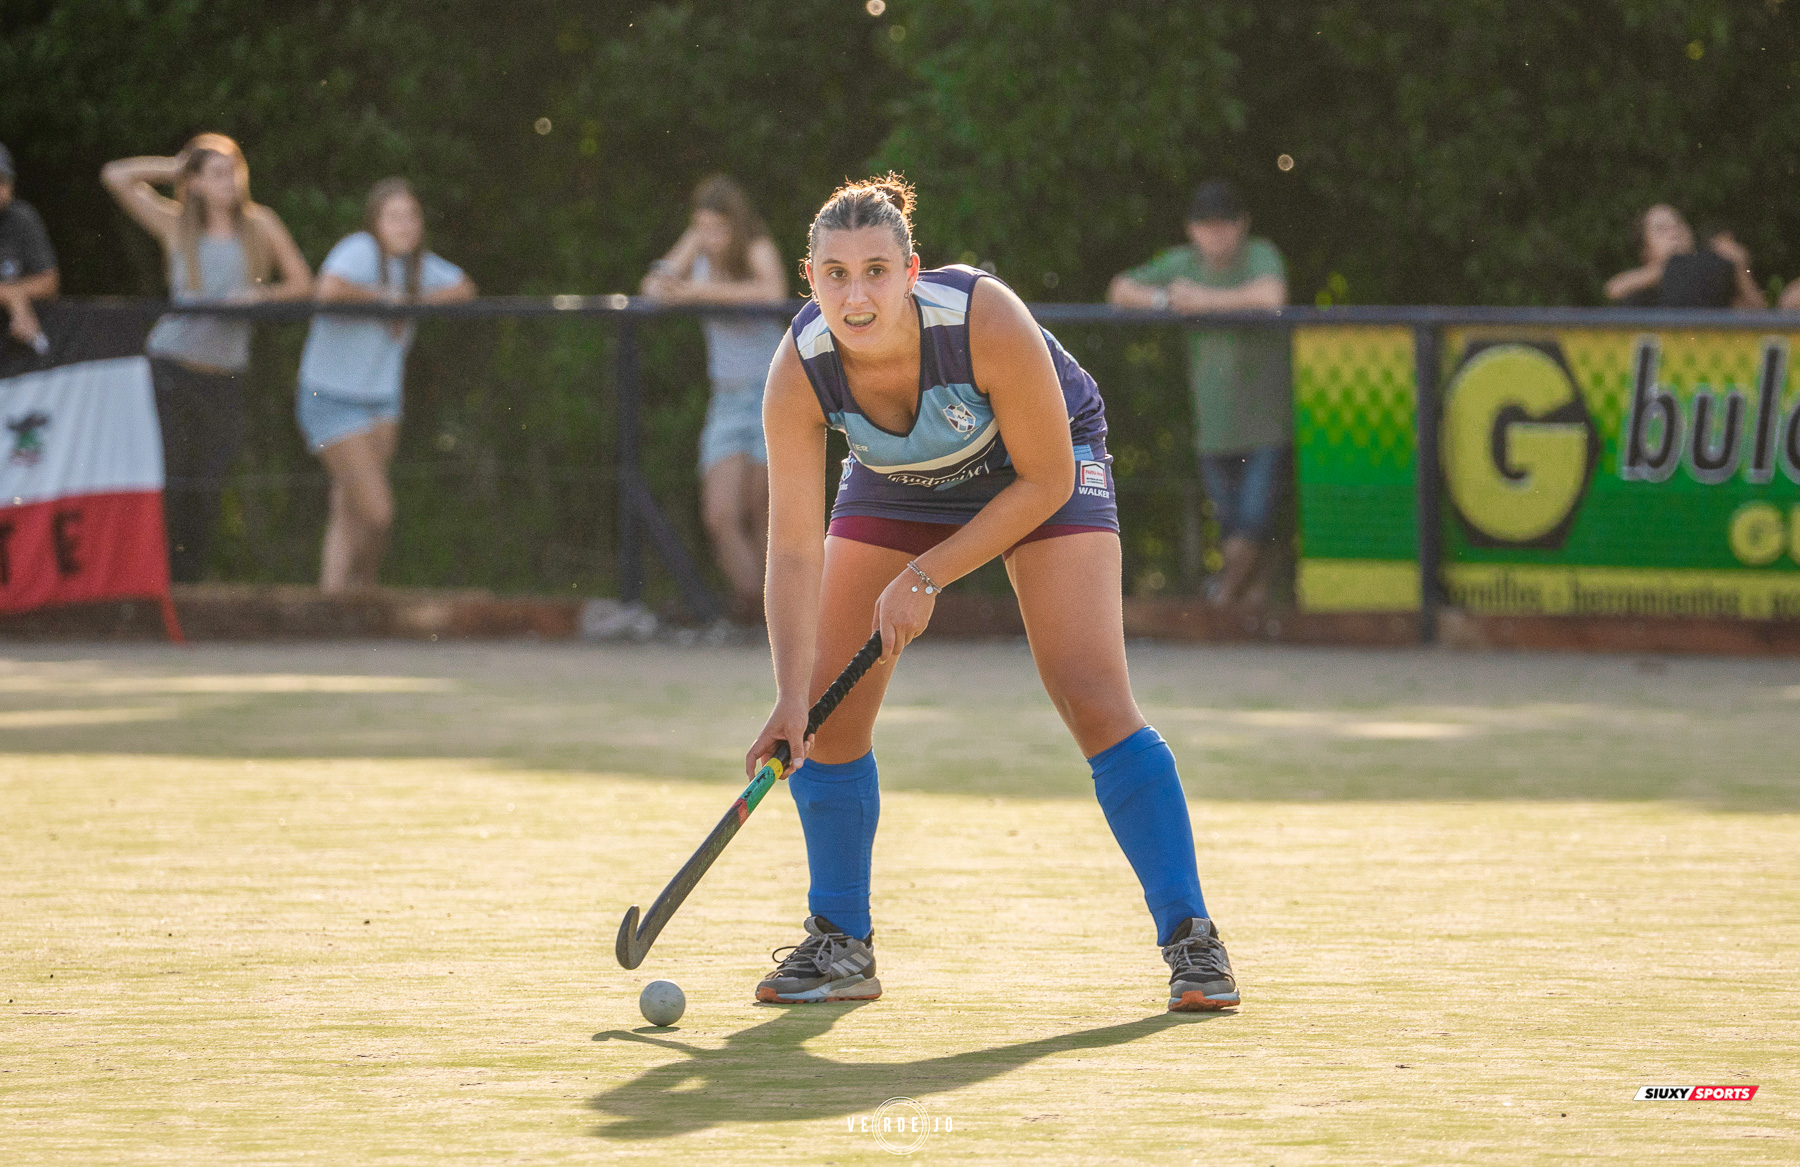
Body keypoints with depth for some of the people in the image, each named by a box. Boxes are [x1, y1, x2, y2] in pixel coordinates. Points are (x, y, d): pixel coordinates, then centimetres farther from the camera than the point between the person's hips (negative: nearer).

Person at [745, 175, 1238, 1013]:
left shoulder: (988, 323, -38)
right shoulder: (800, 371, -29)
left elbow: (1046, 482, -25)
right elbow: (793, 549, -27)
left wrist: (928, 575, -25)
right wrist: (792, 696, -37)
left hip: (1045, 469, -3)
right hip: (896, 486, 3)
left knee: (1095, 700, -18)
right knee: (829, 711, -6)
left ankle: (1191, 940, -9)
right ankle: (840, 945, 10)